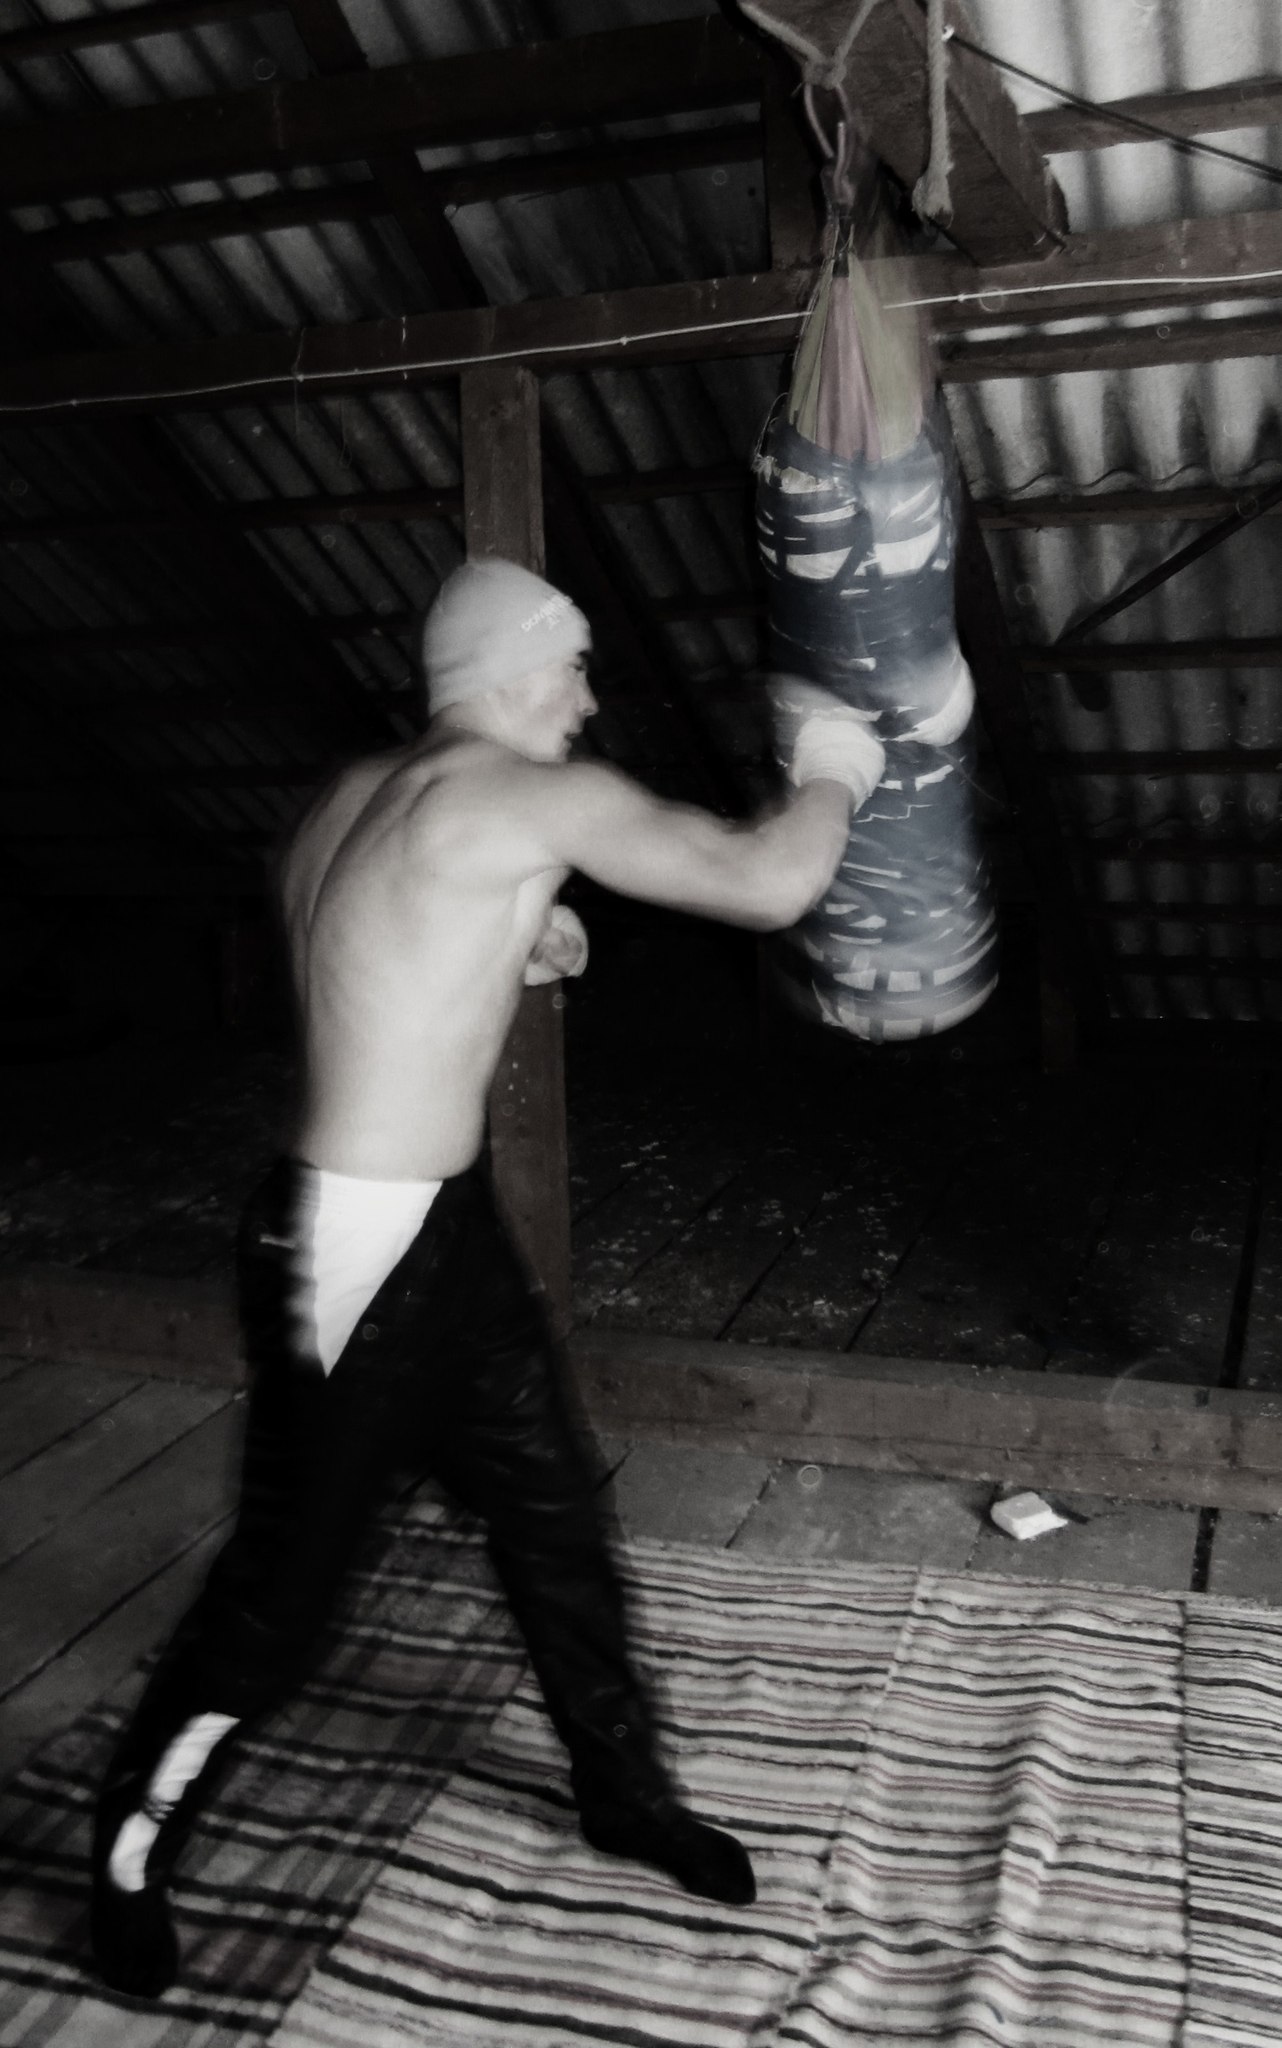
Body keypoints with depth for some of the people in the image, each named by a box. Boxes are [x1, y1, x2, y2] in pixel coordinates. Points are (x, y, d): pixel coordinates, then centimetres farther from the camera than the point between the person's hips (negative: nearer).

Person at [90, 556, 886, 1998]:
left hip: (447, 1228, 10)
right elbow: (770, 884, -18)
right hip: (354, 1253, -10)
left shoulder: (350, 799, 8)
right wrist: (829, 774, 2)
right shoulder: (534, 797, -19)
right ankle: (132, 1852, 31)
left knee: (551, 1512, 19)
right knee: (283, 1581, 8)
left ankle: (623, 1791, 38)